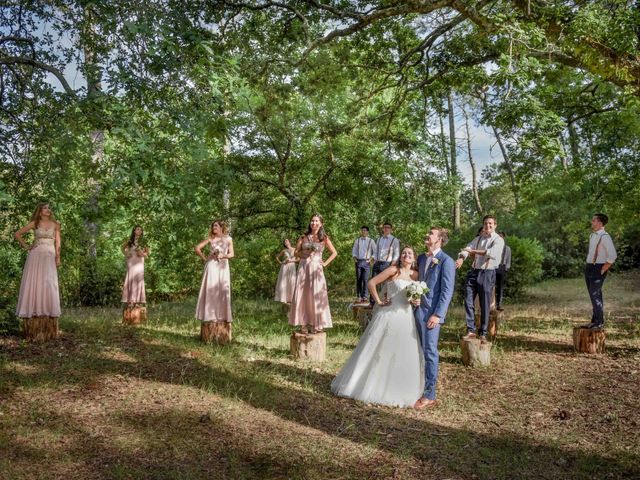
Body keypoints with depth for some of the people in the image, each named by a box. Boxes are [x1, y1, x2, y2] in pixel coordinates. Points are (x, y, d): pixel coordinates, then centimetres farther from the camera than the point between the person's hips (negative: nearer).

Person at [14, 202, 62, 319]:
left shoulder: (55, 225, 9)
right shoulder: (34, 223, 6)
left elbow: (57, 242, 5)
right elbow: (17, 234, 10)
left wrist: (58, 257, -3)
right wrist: (25, 246, 4)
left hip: (49, 256, 0)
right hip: (35, 255, 0)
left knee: (49, 282, -7)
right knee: (33, 281, -2)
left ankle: (48, 309, -4)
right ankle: (32, 309, 1)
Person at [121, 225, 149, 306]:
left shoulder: (143, 241, 8)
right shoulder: (130, 240, 7)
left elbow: (147, 252, 11)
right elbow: (123, 247, 20)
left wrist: (143, 254, -9)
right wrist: (126, 254, 4)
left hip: (139, 262, 1)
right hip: (131, 262, -1)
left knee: (138, 279, -3)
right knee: (131, 279, -5)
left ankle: (137, 300, -1)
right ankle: (130, 300, -5)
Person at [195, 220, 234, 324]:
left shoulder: (228, 239, 10)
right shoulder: (210, 239, 6)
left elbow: (231, 254, 2)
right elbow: (197, 248, 3)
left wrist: (223, 256, -15)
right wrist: (204, 258, 0)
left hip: (223, 267, 1)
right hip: (211, 266, -1)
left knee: (223, 290, -2)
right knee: (210, 289, -6)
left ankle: (222, 315, 2)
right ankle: (210, 315, -4)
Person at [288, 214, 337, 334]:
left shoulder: (324, 238, 6)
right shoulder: (303, 237, 9)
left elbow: (334, 253, 11)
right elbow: (296, 252, 11)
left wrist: (325, 263, 1)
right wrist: (304, 254, -8)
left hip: (316, 269, -1)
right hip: (303, 268, 1)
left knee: (316, 296, -3)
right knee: (302, 295, -2)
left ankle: (316, 324, 3)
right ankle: (303, 324, 2)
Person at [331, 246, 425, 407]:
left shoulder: (416, 275, 8)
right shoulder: (393, 270, -6)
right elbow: (371, 283, -8)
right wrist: (378, 301, -6)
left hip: (407, 319, 5)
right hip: (389, 316, -5)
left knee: (405, 356, 7)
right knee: (377, 351, 2)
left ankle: (400, 391, 23)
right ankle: (368, 384, 16)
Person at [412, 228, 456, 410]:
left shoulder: (446, 261, -8)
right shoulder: (421, 258, 15)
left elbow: (447, 291, -12)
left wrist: (437, 315, -17)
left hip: (432, 312, -7)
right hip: (418, 309, 7)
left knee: (430, 352, -4)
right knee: (420, 351, 11)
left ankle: (429, 395, 3)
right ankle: (420, 387, 21)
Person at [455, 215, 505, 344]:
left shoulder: (498, 240, -2)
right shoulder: (478, 238, 15)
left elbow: (492, 253, -20)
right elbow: (467, 248, 2)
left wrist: (473, 251, -13)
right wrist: (461, 258, -20)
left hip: (487, 274, -4)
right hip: (473, 272, 5)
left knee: (485, 305, 2)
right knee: (468, 302, 0)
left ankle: (483, 333, 12)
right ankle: (470, 330, 6)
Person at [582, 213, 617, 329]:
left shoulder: (604, 237, -14)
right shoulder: (592, 236, 12)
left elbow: (612, 256, -18)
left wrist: (603, 270, -15)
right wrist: (588, 266, 14)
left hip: (598, 269, -8)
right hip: (589, 268, 8)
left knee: (595, 295, -9)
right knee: (593, 295, 12)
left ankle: (599, 322, 0)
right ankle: (594, 321, 20)